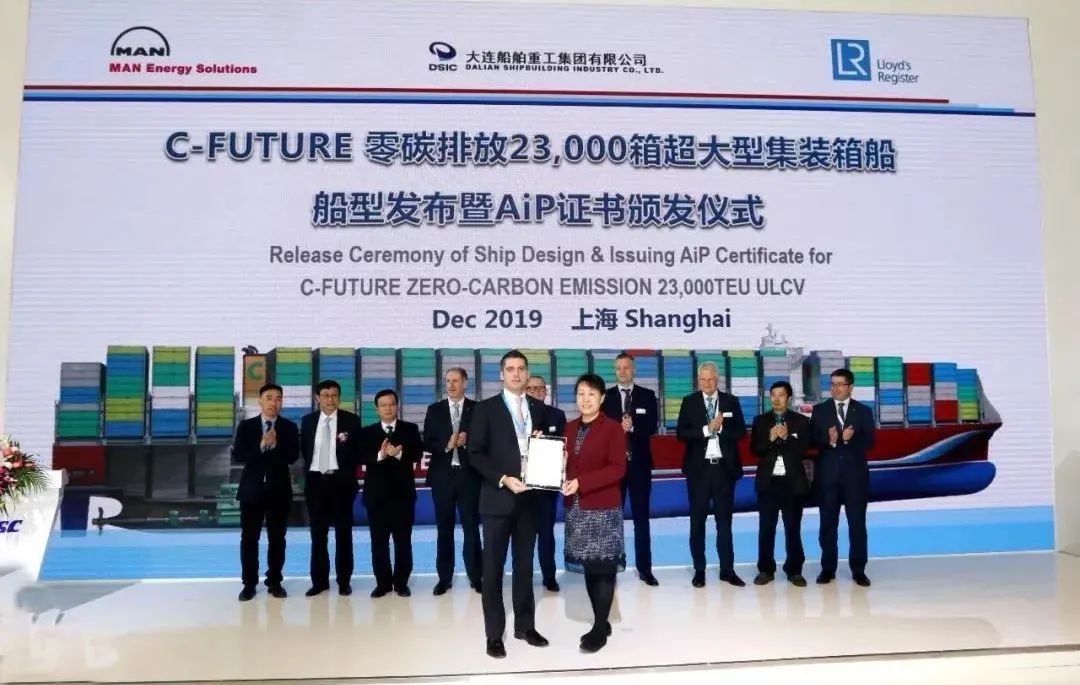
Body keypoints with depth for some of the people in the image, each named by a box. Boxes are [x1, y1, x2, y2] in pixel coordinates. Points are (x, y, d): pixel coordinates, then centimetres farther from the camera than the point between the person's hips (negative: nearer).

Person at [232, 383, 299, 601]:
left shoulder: (289, 427, 2)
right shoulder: (246, 426, 3)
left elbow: (293, 457, -9)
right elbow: (238, 455, -8)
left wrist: (275, 445, -23)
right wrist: (261, 445, -20)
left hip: (279, 489, 0)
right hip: (252, 488, 0)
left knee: (277, 538, 6)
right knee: (249, 538, 4)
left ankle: (274, 582, 17)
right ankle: (249, 583, 14)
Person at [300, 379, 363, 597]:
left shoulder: (351, 420, -2)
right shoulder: (307, 421, 8)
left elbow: (359, 450, -1)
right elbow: (303, 450, 13)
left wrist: (348, 473, -7)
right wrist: (309, 470, 3)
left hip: (341, 481, -3)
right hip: (315, 481, 3)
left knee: (343, 532, 4)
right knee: (318, 533, 8)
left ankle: (344, 581, 12)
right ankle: (319, 580, 17)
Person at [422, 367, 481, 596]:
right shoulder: (434, 410, 7)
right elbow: (427, 443, 2)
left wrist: (467, 440, -17)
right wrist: (446, 445, -15)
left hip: (469, 475, -1)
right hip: (442, 475, 1)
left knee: (471, 527, 4)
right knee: (444, 528, 7)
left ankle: (475, 576, 14)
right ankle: (444, 577, 15)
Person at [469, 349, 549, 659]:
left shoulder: (538, 408, 9)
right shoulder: (486, 408, -3)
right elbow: (476, 454, -8)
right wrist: (504, 479, -17)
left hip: (529, 497, 4)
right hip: (498, 497, -4)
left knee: (525, 565, 13)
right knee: (494, 567, 3)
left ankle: (525, 625, 24)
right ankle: (494, 634, 12)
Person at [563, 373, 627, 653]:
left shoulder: (613, 428, -6)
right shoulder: (569, 428, 11)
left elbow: (617, 468, -14)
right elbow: (564, 463, 14)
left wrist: (581, 482, -22)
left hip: (604, 507, -5)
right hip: (576, 507, 6)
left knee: (603, 567, -1)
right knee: (589, 566, 9)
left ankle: (600, 629, 6)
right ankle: (601, 622, 20)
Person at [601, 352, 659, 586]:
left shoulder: (647, 396, 5)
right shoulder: (606, 397, 4)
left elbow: (652, 427, -5)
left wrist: (633, 427, -20)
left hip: (639, 462, 0)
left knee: (641, 516, 5)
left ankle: (644, 567, 11)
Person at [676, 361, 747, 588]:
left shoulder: (731, 401, 5)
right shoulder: (689, 402, 1)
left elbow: (741, 432, 0)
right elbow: (681, 433, -8)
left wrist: (721, 428, -16)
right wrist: (706, 429, -18)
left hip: (724, 467, 1)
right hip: (699, 468, -1)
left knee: (724, 519, 7)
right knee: (697, 520, 5)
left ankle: (727, 569, 14)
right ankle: (699, 570, 14)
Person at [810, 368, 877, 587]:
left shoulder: (863, 411, 5)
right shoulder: (820, 410, 5)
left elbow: (869, 442, -2)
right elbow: (812, 440, -1)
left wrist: (850, 439, -20)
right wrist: (829, 440, -20)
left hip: (855, 474, 0)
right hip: (828, 474, 0)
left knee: (857, 523, 3)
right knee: (828, 523, 5)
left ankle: (859, 570, 12)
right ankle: (828, 568, 14)